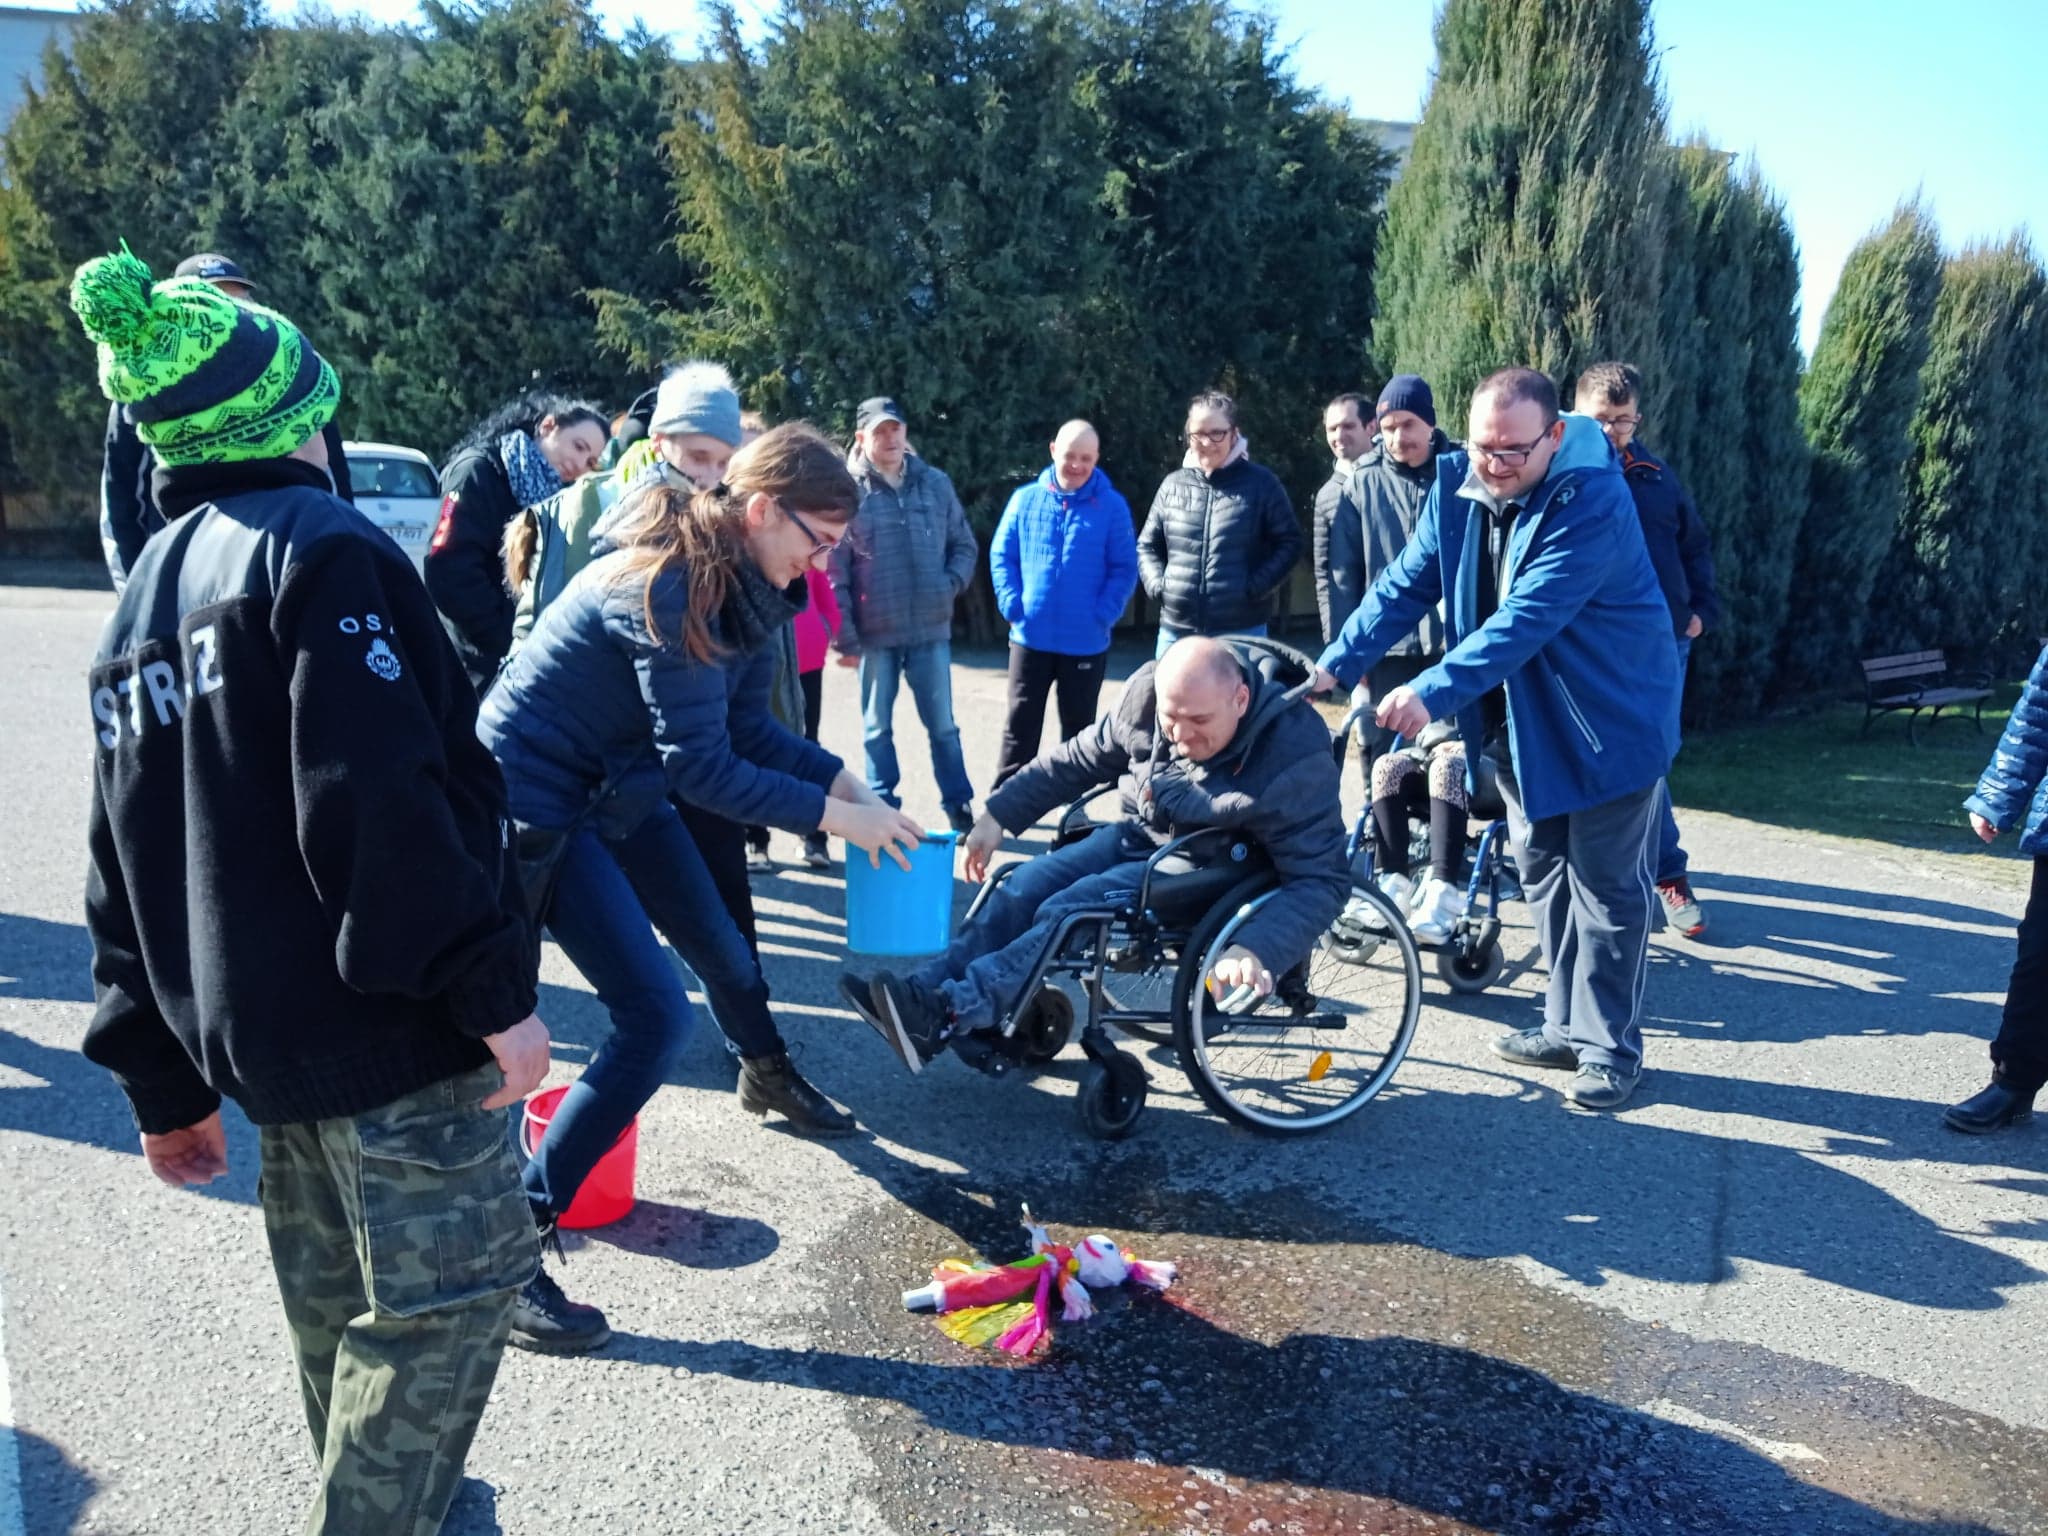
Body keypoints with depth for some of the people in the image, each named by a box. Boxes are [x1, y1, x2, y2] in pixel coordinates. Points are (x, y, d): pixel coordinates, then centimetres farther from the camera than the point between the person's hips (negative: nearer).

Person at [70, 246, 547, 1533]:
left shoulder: (140, 603, 17)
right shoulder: (324, 549, -11)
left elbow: (126, 867, 17)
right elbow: (386, 801, -24)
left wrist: (164, 1081, 21)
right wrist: (493, 989, -20)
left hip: (245, 1031, 9)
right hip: (383, 1022, -9)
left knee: (342, 1308, 20)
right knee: (455, 1281, 0)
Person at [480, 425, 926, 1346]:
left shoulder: (741, 586, -2)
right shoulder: (669, 587, -29)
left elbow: (747, 727, 4)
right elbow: (700, 765, -29)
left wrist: (849, 783, -7)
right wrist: (832, 816, -24)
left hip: (621, 785, 9)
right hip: (539, 800, -8)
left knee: (719, 943, 20)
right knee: (654, 1017, -15)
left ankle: (768, 1077, 52)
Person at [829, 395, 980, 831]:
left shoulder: (935, 483, 5)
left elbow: (964, 544, 14)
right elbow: (834, 571, -6)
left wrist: (952, 582, -6)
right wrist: (844, 636, -8)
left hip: (931, 630, 2)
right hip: (875, 634, -2)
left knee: (942, 725, 9)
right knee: (877, 728, 10)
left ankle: (959, 807, 20)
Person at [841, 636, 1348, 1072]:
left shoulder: (1295, 754, -28)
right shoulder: (1147, 691, -13)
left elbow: (1320, 880, -27)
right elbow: (1079, 760, 3)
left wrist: (1258, 951, -44)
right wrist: (998, 815, 5)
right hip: (1141, 834, 6)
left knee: (1070, 913, -25)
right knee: (1025, 888, -11)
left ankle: (948, 1014, -31)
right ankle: (923, 992, -15)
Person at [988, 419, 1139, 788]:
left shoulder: (1112, 506, -3)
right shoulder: (1025, 499, 2)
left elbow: (1125, 568, -3)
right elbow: (1001, 556, 5)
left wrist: (1103, 614, -14)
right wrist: (1012, 604, -8)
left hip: (1086, 641, -1)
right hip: (1031, 637, 1)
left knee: (1078, 726, 12)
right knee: (1020, 724, 7)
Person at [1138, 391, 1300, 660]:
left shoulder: (1261, 483, 0)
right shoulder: (1173, 485, 9)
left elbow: (1289, 542, 2)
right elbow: (1148, 545, 17)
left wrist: (1256, 586, -10)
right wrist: (1157, 584, 0)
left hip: (1241, 632, -3)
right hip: (1177, 630, 3)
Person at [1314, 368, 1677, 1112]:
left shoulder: (1592, 500, -26)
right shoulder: (1458, 484, -5)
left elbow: (1526, 619, -35)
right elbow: (1407, 583, -5)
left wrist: (1434, 691, -42)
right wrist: (1337, 662, -15)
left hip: (1606, 722, -7)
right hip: (1520, 719, 7)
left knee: (1605, 886, 2)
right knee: (1543, 876, 15)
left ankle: (1611, 1046, 16)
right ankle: (1567, 1025, 29)